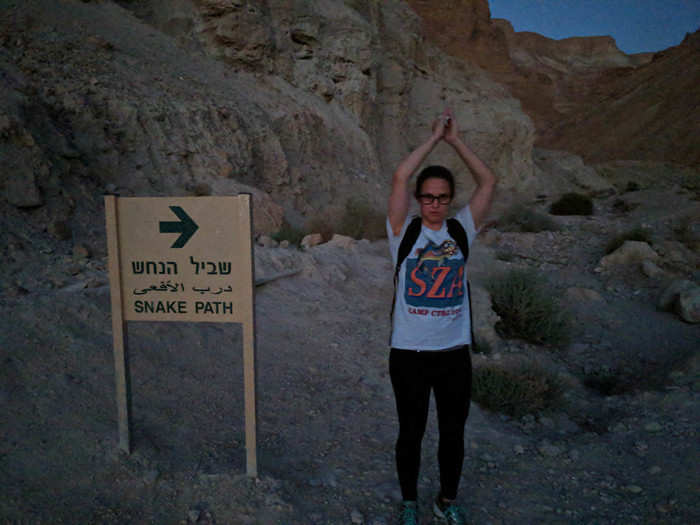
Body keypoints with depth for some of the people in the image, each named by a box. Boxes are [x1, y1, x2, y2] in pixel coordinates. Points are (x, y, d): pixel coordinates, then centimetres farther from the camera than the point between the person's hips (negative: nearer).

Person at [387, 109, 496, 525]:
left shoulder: (462, 230, 3)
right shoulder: (405, 232, -4)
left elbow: (489, 182, -3)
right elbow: (400, 176, -15)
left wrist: (455, 139, -3)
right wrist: (435, 137, -7)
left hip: (455, 352, 2)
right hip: (409, 353, -2)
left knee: (454, 432, 16)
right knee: (411, 432, 13)